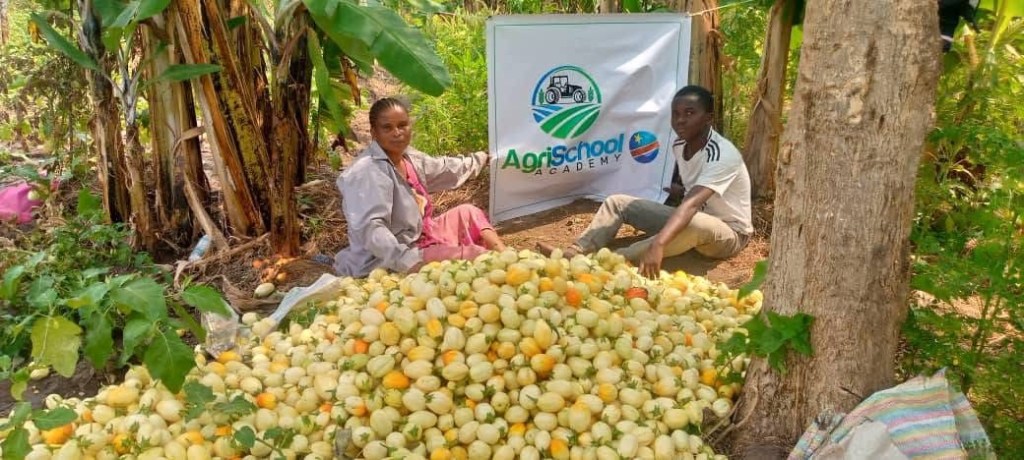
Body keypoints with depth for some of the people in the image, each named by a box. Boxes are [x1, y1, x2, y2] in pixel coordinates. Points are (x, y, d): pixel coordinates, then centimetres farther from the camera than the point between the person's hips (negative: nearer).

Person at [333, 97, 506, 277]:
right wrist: (407, 261, -48)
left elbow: (447, 168, 22)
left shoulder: (408, 156, 2)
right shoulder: (367, 172, -26)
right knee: (475, 256, -17)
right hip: (386, 262, -10)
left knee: (467, 213, 16)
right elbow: (369, 229, -37)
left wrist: (484, 157, 36)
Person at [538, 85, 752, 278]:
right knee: (617, 202, -3)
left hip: (730, 233, -8)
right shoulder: (679, 146, -4)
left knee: (695, 223, -43)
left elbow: (691, 205, -44)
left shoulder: (723, 155, -28)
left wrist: (658, 245, -55)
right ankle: (574, 254, -25)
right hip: (690, 221, 8)